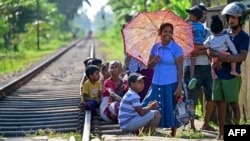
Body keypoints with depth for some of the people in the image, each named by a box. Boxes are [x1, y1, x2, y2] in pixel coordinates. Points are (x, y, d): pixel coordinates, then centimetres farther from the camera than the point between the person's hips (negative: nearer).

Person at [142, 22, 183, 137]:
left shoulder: (176, 48, -7)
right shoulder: (155, 47, 7)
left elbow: (180, 69, -8)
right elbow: (149, 66, 12)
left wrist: (179, 86, -14)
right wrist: (153, 61, -11)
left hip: (171, 84, -4)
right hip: (156, 84, 4)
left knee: (171, 109, 1)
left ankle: (173, 134, 13)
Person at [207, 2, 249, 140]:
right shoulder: (223, 33, 10)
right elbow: (209, 50, 4)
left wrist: (225, 58, -27)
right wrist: (217, 56, -16)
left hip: (232, 76, -5)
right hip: (218, 74, 5)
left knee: (233, 103, 0)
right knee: (220, 103, 7)